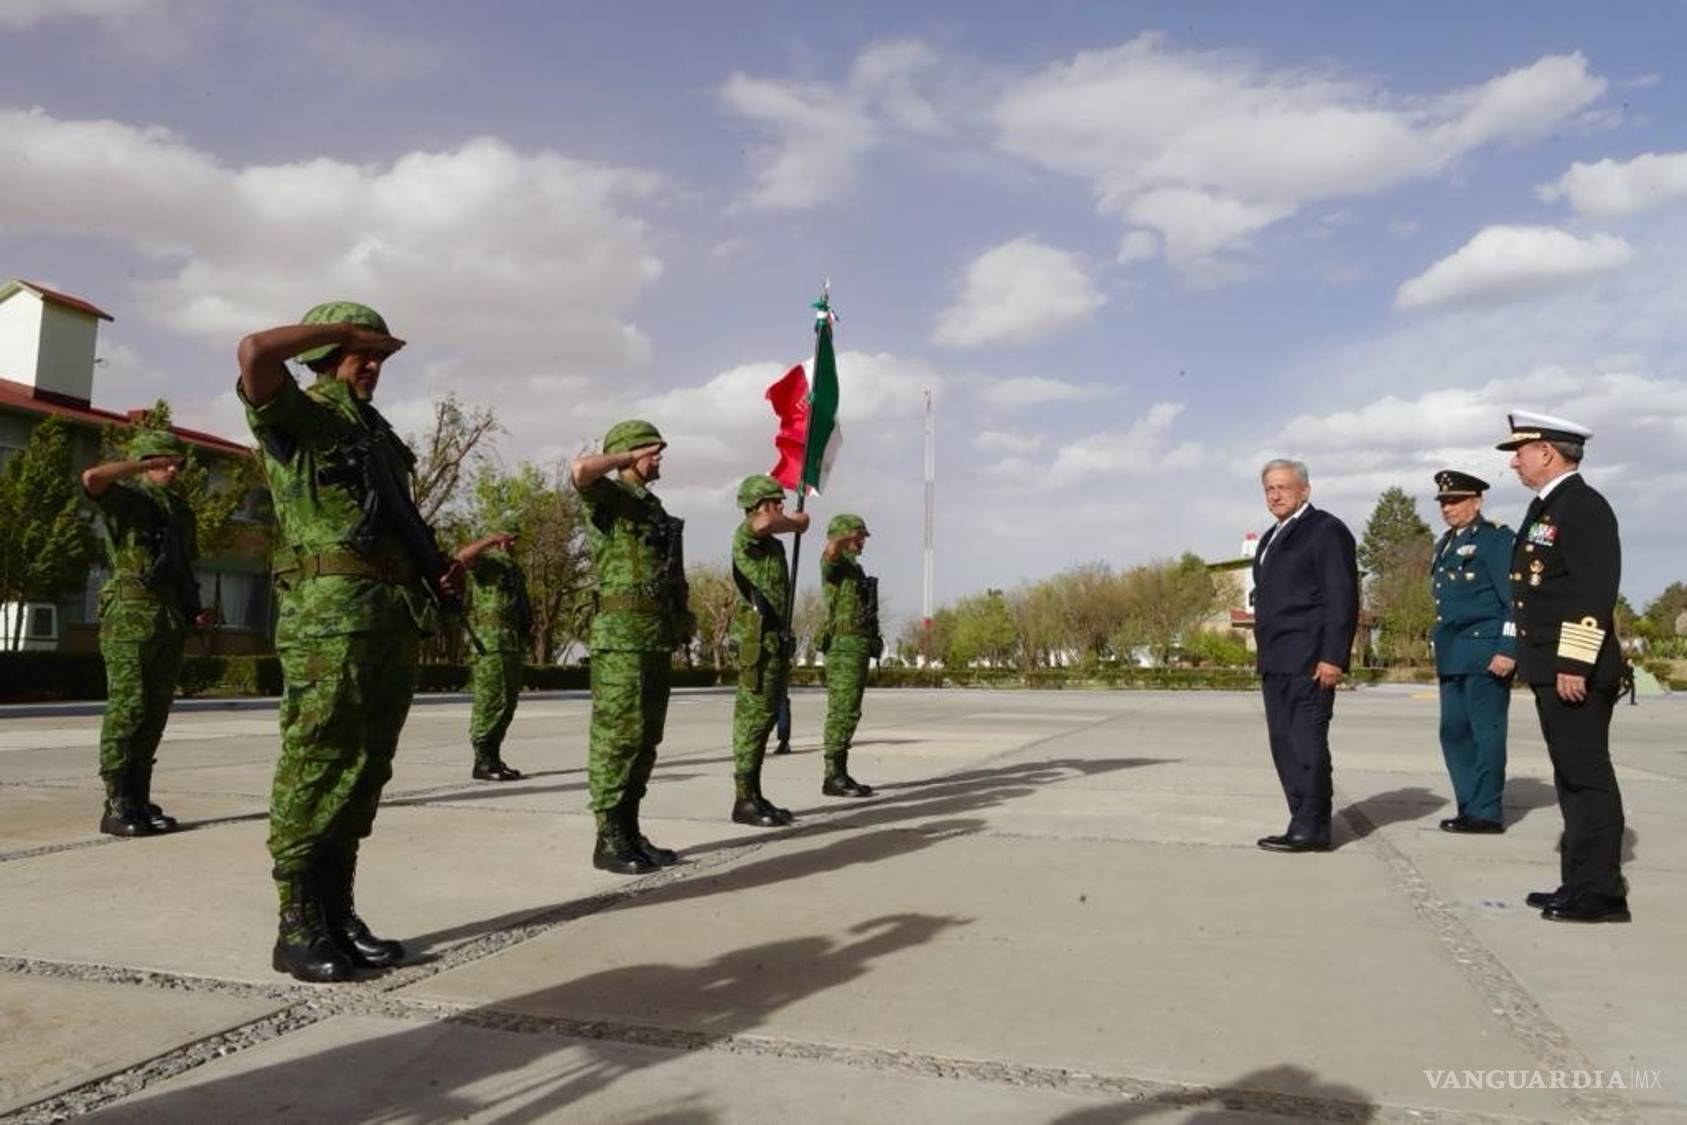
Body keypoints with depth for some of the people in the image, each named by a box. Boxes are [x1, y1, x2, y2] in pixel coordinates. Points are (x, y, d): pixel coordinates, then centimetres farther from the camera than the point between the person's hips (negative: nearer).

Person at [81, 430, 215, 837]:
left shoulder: (180, 509, 20)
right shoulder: (126, 498, 1)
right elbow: (92, 478, -23)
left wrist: (197, 611, 10)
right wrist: (146, 465, -14)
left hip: (171, 622, 7)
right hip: (131, 616, -7)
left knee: (155, 715, 8)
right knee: (127, 710, -7)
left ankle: (140, 801, 14)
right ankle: (117, 807, -4)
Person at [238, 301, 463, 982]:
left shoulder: (376, 431, 25)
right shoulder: (298, 418, 2)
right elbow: (255, 352, -20)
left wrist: (442, 566, 13)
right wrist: (342, 329, -6)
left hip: (396, 618, 8)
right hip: (330, 615, -8)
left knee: (365, 772, 9)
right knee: (317, 769, -6)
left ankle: (338, 913, 17)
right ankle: (298, 928, 0)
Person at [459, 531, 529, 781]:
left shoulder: (513, 568, 26)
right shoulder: (487, 561, 0)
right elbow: (463, 557, -22)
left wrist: (528, 623, 16)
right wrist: (492, 539, -25)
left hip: (513, 643, 9)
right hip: (492, 641, -9)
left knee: (507, 703, 10)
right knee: (492, 700, -11)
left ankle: (494, 758, 16)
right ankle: (482, 763, -9)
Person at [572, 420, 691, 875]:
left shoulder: (654, 508, 23)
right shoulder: (607, 496, -2)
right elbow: (580, 470, -26)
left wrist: (676, 629, 21)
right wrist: (628, 457, -9)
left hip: (658, 636, 9)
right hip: (621, 633, -9)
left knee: (646, 738, 9)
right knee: (617, 735, -7)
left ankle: (630, 831, 16)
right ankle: (609, 841, -2)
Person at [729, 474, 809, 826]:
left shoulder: (774, 544, 20)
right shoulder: (745, 536, -8)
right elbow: (764, 523, -30)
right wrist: (794, 523, -14)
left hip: (777, 637, 10)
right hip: (757, 638, -9)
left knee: (764, 717, 10)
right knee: (753, 715, -9)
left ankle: (754, 795, 16)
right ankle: (744, 800, -5)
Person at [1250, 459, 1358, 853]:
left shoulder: (1327, 530, -4)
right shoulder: (1271, 538, 21)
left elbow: (1343, 599, -11)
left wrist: (1333, 657, -18)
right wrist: (1265, 654, 17)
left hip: (1309, 661, -8)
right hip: (1275, 662, 9)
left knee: (1306, 742, -8)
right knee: (1284, 744, 8)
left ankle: (1310, 830, -3)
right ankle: (1306, 824, 14)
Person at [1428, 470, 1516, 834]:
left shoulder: (1496, 538, -4)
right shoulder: (1445, 545, 19)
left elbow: (1515, 599, -10)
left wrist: (1508, 649, -18)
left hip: (1486, 653, -8)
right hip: (1452, 656, 8)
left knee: (1486, 732, -3)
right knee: (1454, 732, 8)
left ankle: (1486, 813, 3)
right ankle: (1470, 807, 16)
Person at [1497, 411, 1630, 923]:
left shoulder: (1584, 506, -13)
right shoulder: (1546, 507, 17)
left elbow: (1595, 592, -21)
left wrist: (1574, 663, -23)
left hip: (1576, 672, -10)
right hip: (1550, 669, 10)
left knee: (1587, 778, -4)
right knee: (1572, 779, 14)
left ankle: (1602, 892, 2)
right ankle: (1580, 882, 21)